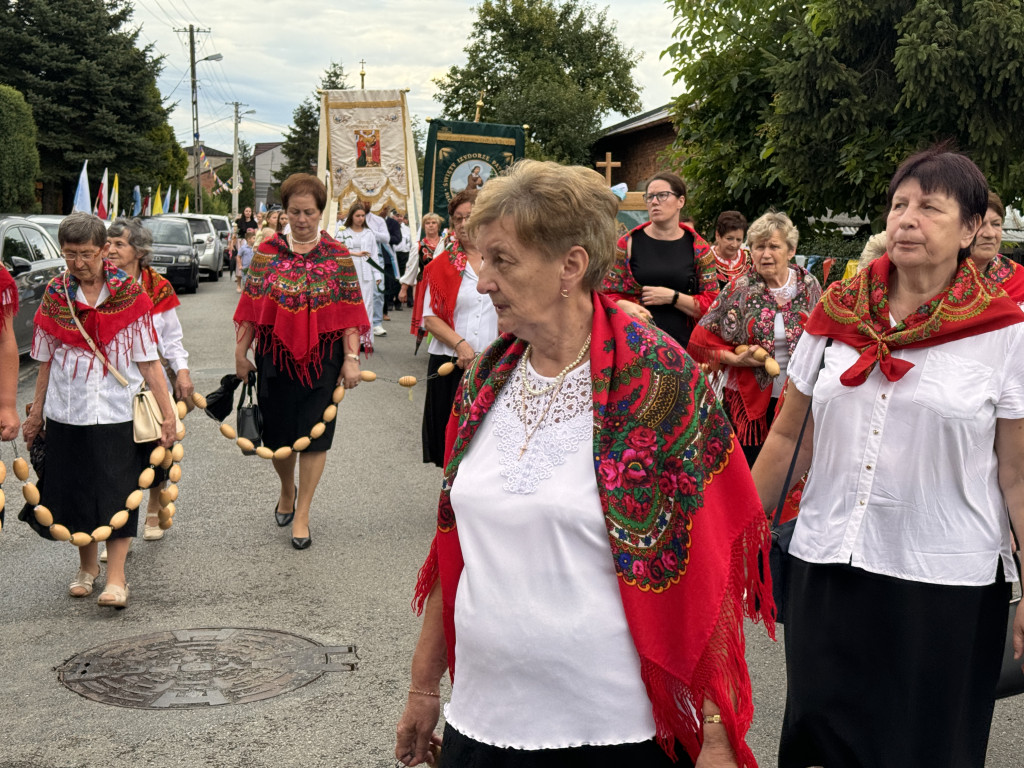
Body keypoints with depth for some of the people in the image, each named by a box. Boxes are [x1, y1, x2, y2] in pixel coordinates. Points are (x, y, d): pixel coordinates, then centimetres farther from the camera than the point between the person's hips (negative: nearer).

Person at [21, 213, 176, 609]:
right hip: (67, 412, 3)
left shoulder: (130, 294, -4)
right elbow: (46, 361, 10)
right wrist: (36, 413, 12)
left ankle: (116, 577, 3)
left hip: (118, 410, -2)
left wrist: (167, 412, -6)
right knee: (75, 489, 10)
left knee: (117, 492, -3)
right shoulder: (55, 295, 2)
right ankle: (87, 567, 28)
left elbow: (148, 360, -3)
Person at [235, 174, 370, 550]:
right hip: (275, 357, 1)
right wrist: (241, 351, 3)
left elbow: (349, 311, -3)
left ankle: (302, 515, 13)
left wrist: (352, 357, -9)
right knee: (277, 434, 9)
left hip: (322, 359, -1)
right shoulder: (267, 252, 2)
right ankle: (287, 490, 39)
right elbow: (251, 307, 4)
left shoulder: (338, 256, -1)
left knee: (314, 434, 2)